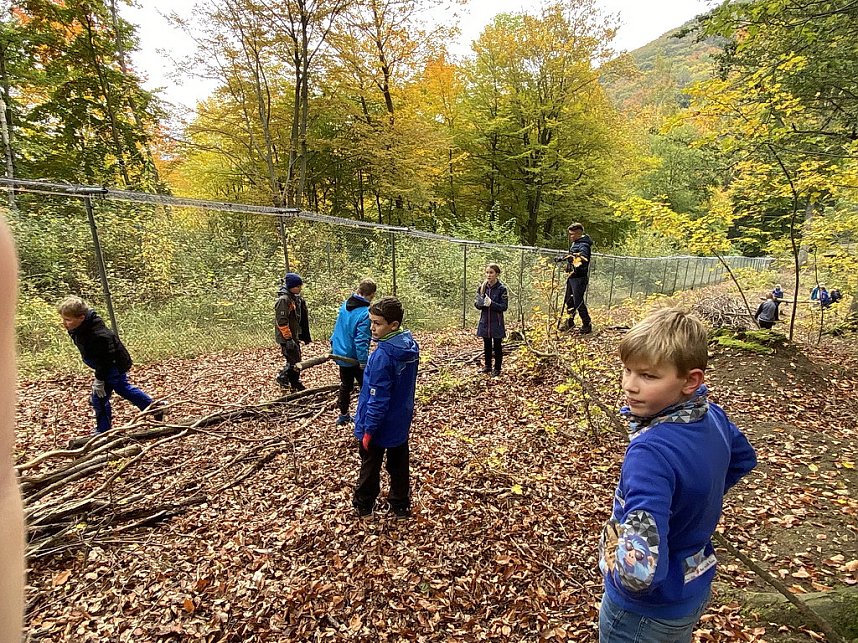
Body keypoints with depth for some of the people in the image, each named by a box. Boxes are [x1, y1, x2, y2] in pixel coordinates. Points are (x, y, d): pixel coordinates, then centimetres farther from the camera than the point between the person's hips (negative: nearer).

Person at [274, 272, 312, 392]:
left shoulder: (296, 298, 12)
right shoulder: (283, 300, -17)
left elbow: (302, 319, 20)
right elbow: (281, 321, -21)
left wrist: (305, 336, 20)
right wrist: (288, 338, -22)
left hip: (294, 336, 9)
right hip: (286, 337, -9)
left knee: (296, 360, 15)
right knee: (294, 360, -9)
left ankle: (296, 384, 25)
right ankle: (282, 377, 10)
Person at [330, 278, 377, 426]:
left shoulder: (344, 305, -1)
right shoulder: (365, 313, -25)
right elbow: (361, 340, -27)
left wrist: (333, 347, 19)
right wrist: (363, 361, -21)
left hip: (340, 354, 7)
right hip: (354, 358, -7)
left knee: (345, 386, 22)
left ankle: (343, 415, 35)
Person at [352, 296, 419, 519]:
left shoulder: (382, 356, -31)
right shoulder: (410, 346, -6)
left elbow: (377, 398, -26)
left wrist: (368, 429, -17)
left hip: (379, 425, -7)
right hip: (401, 422, 7)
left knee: (370, 465, 16)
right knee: (399, 464, 20)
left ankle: (363, 505, 36)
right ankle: (401, 505, 35)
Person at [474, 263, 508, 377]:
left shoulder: (501, 288, -10)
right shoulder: (482, 287, 3)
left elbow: (504, 307, -12)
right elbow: (476, 303, 6)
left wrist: (491, 303, -26)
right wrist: (481, 303, -17)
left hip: (496, 322, -4)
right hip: (485, 321, 4)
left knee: (497, 346, 6)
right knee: (487, 345, 15)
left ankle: (497, 369, 19)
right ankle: (488, 366, 30)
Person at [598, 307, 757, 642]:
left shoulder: (651, 451, -37)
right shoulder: (713, 416, -12)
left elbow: (641, 571, -43)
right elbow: (743, 458, 12)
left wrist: (611, 544, -23)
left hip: (646, 609, -6)